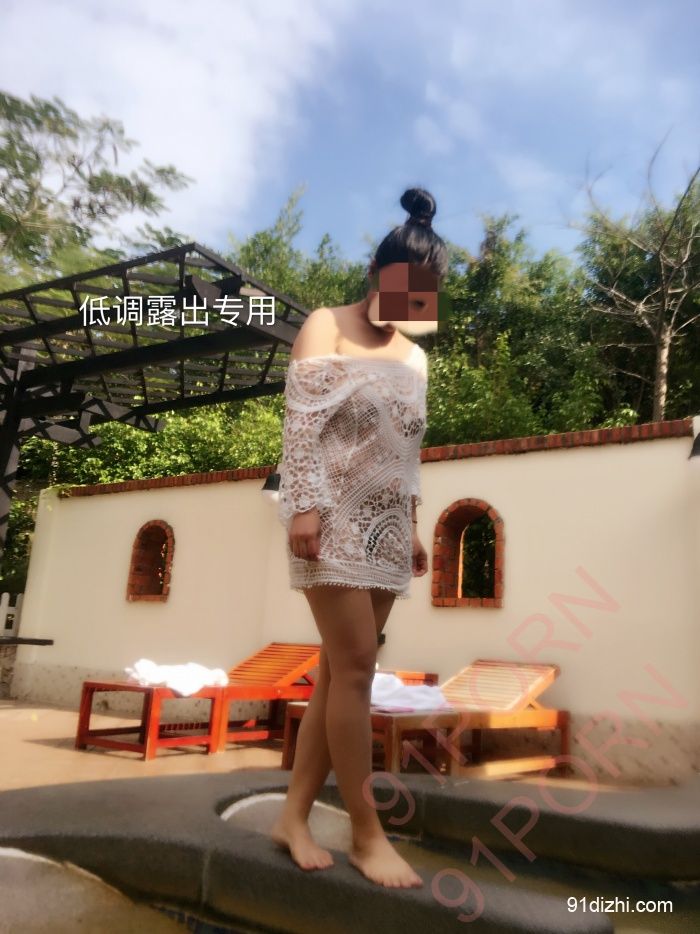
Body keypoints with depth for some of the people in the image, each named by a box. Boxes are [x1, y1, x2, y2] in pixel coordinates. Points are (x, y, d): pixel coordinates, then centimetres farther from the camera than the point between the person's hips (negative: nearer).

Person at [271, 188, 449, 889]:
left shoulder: (414, 356, 17)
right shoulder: (326, 327, 0)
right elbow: (301, 422, -10)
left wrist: (411, 527, 15)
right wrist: (305, 505, -19)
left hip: (385, 529, 6)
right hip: (334, 520, -6)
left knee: (340, 672, 4)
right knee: (355, 670, -9)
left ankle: (294, 814, 14)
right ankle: (367, 835, 2)